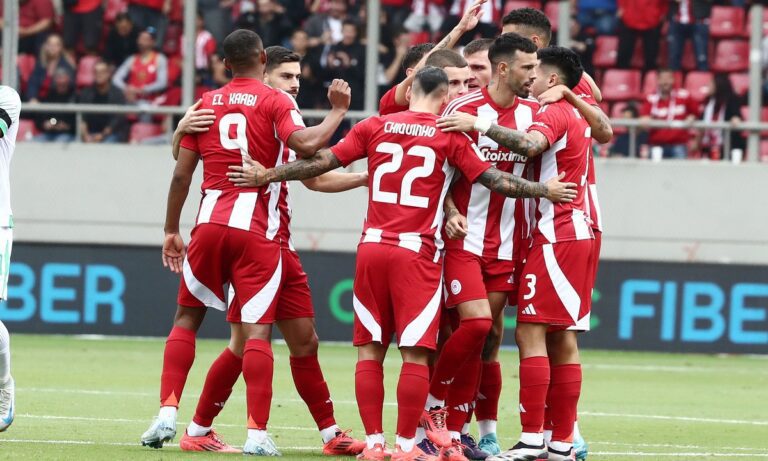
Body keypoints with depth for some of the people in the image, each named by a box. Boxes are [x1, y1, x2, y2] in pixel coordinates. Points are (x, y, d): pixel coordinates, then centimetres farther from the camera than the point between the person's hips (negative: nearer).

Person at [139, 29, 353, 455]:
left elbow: (181, 173, 8)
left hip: (210, 225, 3)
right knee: (257, 330, -4)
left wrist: (171, 231, 16)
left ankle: (167, 414, 5)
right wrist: (338, 112, -3)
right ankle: (257, 433, -10)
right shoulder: (274, 102, -1)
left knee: (187, 317, 15)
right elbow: (304, 145, -19)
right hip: (257, 229, -3)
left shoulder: (205, 104, 10)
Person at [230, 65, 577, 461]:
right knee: (416, 352, -1)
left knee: (370, 349, 8)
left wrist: (267, 176, 16)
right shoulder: (450, 136, 0)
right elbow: (493, 180, -1)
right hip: (417, 253, -3)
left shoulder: (374, 127, 6)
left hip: (372, 247, 3)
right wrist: (544, 190, 11)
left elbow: (322, 162, 7)